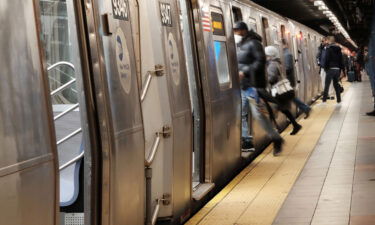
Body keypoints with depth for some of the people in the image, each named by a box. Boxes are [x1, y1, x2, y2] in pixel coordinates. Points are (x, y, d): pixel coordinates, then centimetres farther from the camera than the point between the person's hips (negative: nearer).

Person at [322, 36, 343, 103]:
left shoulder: (328, 48, -7)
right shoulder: (338, 49, 12)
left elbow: (326, 59, -13)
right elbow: (341, 60, 14)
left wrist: (325, 67, -4)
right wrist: (340, 69, 17)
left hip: (330, 68, -6)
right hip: (337, 69, 6)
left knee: (327, 85, -2)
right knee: (336, 84, 12)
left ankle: (324, 99, -5)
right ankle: (339, 99, 10)